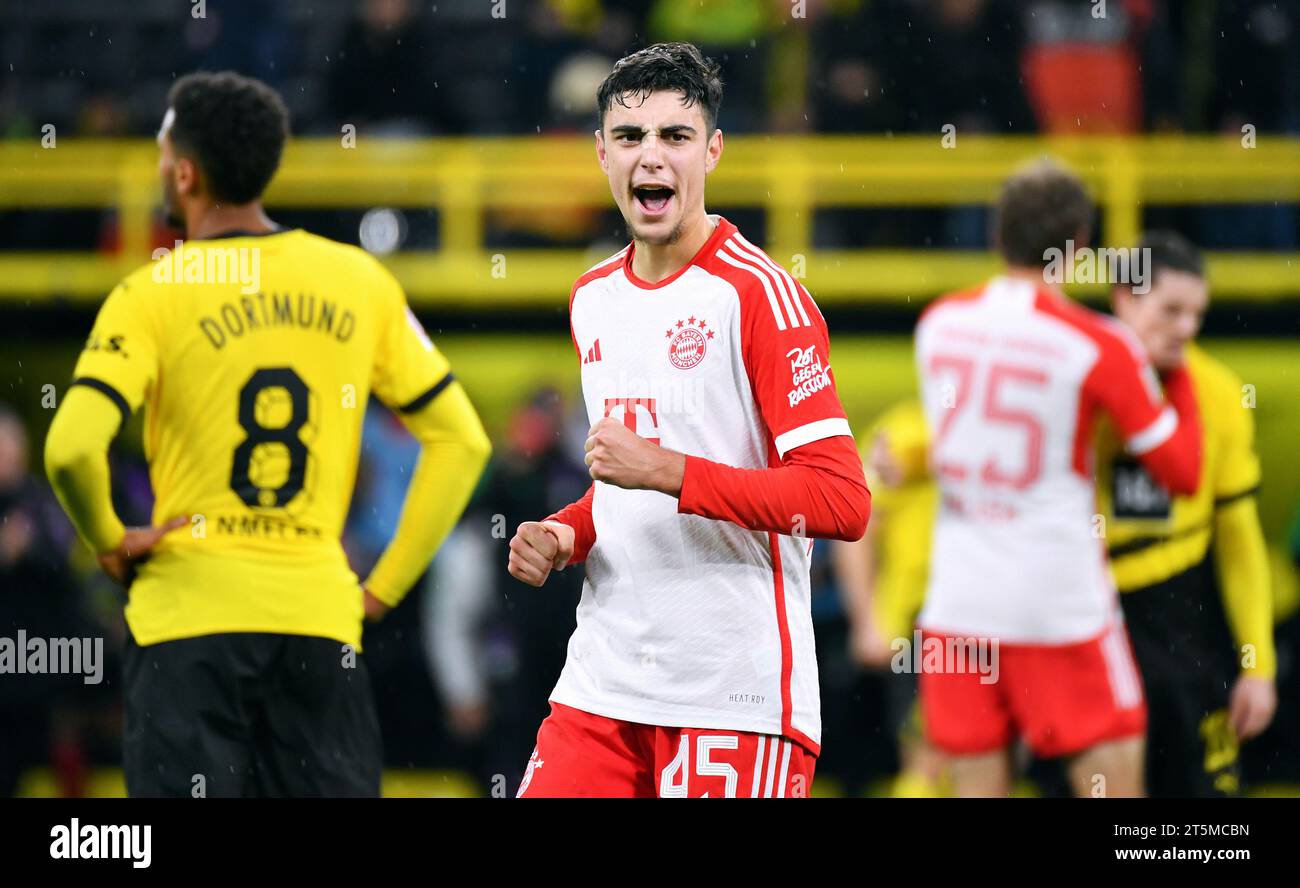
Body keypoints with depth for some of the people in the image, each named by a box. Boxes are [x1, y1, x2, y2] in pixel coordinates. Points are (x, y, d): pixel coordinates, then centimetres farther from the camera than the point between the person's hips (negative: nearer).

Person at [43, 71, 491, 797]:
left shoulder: (153, 295, -5)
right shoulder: (361, 282, 7)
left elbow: (73, 449, -18)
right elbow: (461, 439, 9)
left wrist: (109, 541, 1)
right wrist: (385, 587, 10)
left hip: (189, 617, -3)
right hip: (322, 619, 3)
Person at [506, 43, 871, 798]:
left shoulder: (760, 294, -9)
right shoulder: (594, 298, 15)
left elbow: (842, 502, -16)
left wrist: (664, 471, -20)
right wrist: (566, 537, 7)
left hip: (736, 700, -7)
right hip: (602, 682, 7)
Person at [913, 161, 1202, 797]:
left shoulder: (936, 324, 5)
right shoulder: (1100, 346, -10)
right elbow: (1183, 473, -3)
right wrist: (1178, 373, 9)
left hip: (956, 601, 4)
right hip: (1059, 603, -4)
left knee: (978, 787, 8)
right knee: (1113, 783, 4)